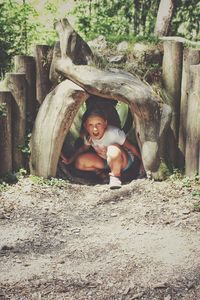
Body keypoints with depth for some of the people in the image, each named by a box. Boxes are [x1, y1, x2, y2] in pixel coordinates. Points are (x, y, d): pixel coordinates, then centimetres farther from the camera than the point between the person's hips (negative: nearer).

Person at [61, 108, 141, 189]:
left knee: (114, 149, -41)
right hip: (105, 161, 6)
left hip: (124, 161, -5)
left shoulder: (114, 133, -30)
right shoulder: (87, 136, -14)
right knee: (79, 162, -16)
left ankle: (115, 176, -19)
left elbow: (131, 147, -20)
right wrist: (69, 160, -1)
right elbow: (83, 148, 7)